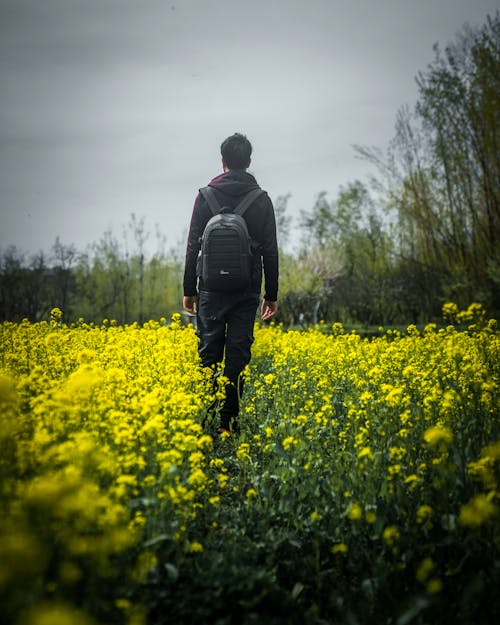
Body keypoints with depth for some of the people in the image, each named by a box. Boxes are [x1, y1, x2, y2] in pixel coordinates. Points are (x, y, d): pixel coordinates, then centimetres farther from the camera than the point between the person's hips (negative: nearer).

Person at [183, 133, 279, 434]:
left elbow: (194, 245, -1)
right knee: (238, 354, 3)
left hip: (212, 287, 0)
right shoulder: (262, 199, 3)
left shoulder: (206, 195, 0)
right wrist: (271, 294, 9)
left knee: (209, 353, 5)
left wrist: (189, 289, 5)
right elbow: (270, 250, 3)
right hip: (247, 291, 1)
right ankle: (229, 419, 3)